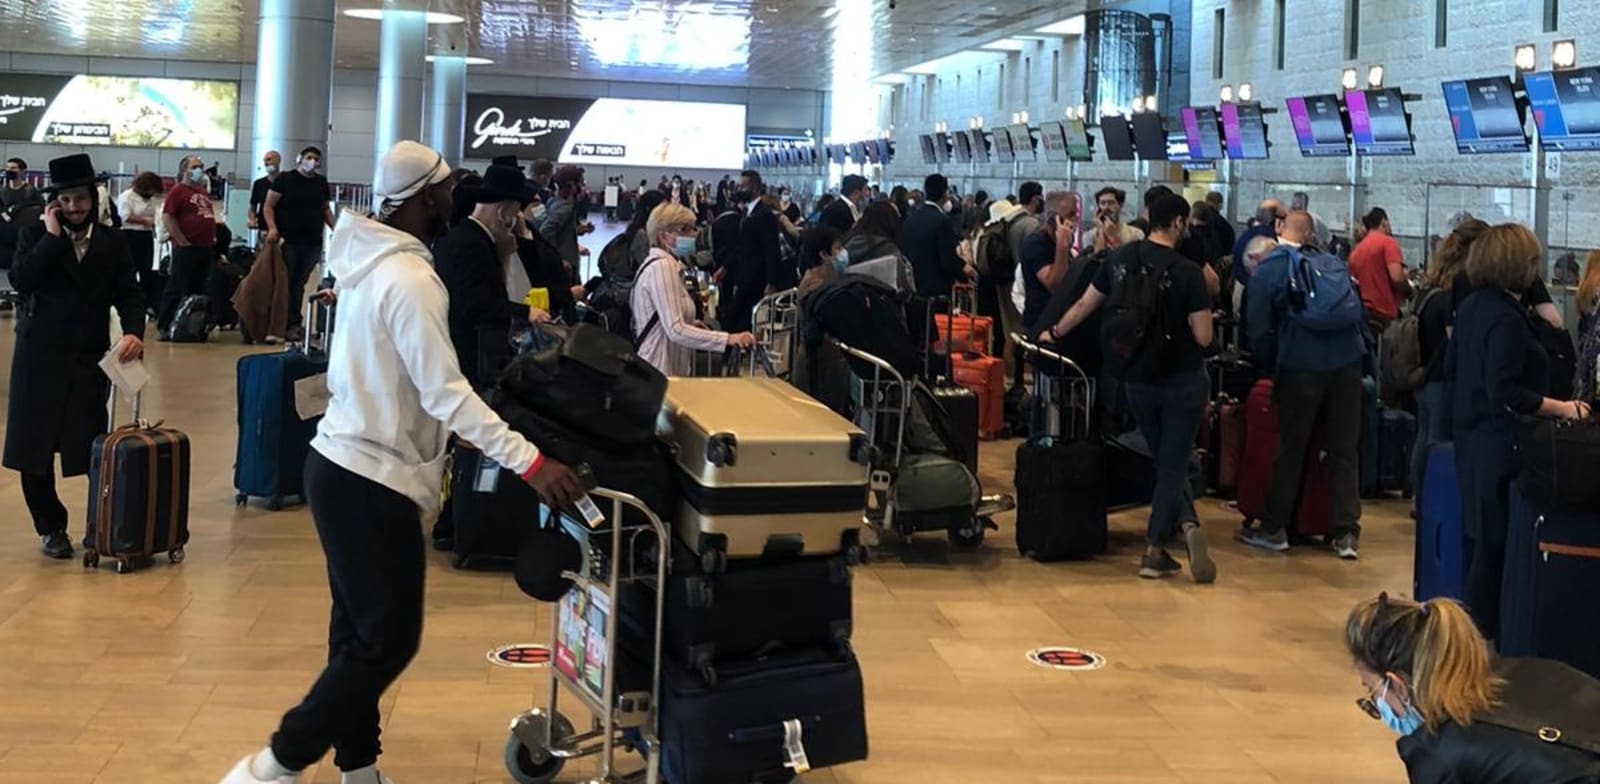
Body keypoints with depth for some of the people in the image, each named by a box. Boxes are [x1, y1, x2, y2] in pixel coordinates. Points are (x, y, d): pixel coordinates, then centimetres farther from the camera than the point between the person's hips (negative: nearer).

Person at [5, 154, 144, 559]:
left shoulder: (112, 244, 6)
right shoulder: (36, 235, 1)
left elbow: (129, 296, 2)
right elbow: (21, 281, -15)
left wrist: (133, 331, -17)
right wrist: (52, 236, -16)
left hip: (90, 358, 0)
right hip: (40, 356, 0)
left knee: (93, 449, -8)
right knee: (35, 449, 5)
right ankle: (51, 527, 20)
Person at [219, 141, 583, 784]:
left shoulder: (370, 262, 8)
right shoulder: (410, 279, -21)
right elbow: (445, 392, -24)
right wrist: (529, 461, -26)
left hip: (342, 463, 10)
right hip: (372, 480, -10)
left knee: (360, 633, 16)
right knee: (388, 640, -2)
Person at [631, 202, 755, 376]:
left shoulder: (663, 264, 15)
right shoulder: (662, 267, -15)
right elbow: (675, 330, -24)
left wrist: (692, 325, 10)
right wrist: (728, 339, -29)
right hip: (660, 374, -10)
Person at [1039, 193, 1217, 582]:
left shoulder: (1119, 260, -2)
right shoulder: (1188, 272, -15)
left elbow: (1084, 305, 11)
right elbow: (1203, 337, -15)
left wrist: (1054, 334, 27)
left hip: (1138, 381, 4)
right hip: (1183, 381, -4)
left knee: (1166, 461, 18)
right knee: (1173, 465, 4)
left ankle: (1187, 522, 2)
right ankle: (1154, 550, -3)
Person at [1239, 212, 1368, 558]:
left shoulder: (1267, 271, 0)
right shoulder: (1330, 261, 11)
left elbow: (1260, 329, 0)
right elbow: (1357, 312, 15)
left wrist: (1269, 369, 13)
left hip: (1302, 366, -3)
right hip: (1348, 361, 3)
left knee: (1291, 450, 6)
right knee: (1344, 449, 7)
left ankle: (1274, 529, 14)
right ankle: (1347, 533, 7)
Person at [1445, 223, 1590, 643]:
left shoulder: (1471, 306, 7)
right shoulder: (1505, 318, -21)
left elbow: (1451, 368, 17)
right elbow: (1505, 394, -26)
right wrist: (1562, 408, -21)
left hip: (1472, 433, 10)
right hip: (1500, 441, -10)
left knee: (1480, 534, 19)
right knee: (1497, 540, -2)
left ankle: (1474, 620, 30)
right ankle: (1482, 634, 3)